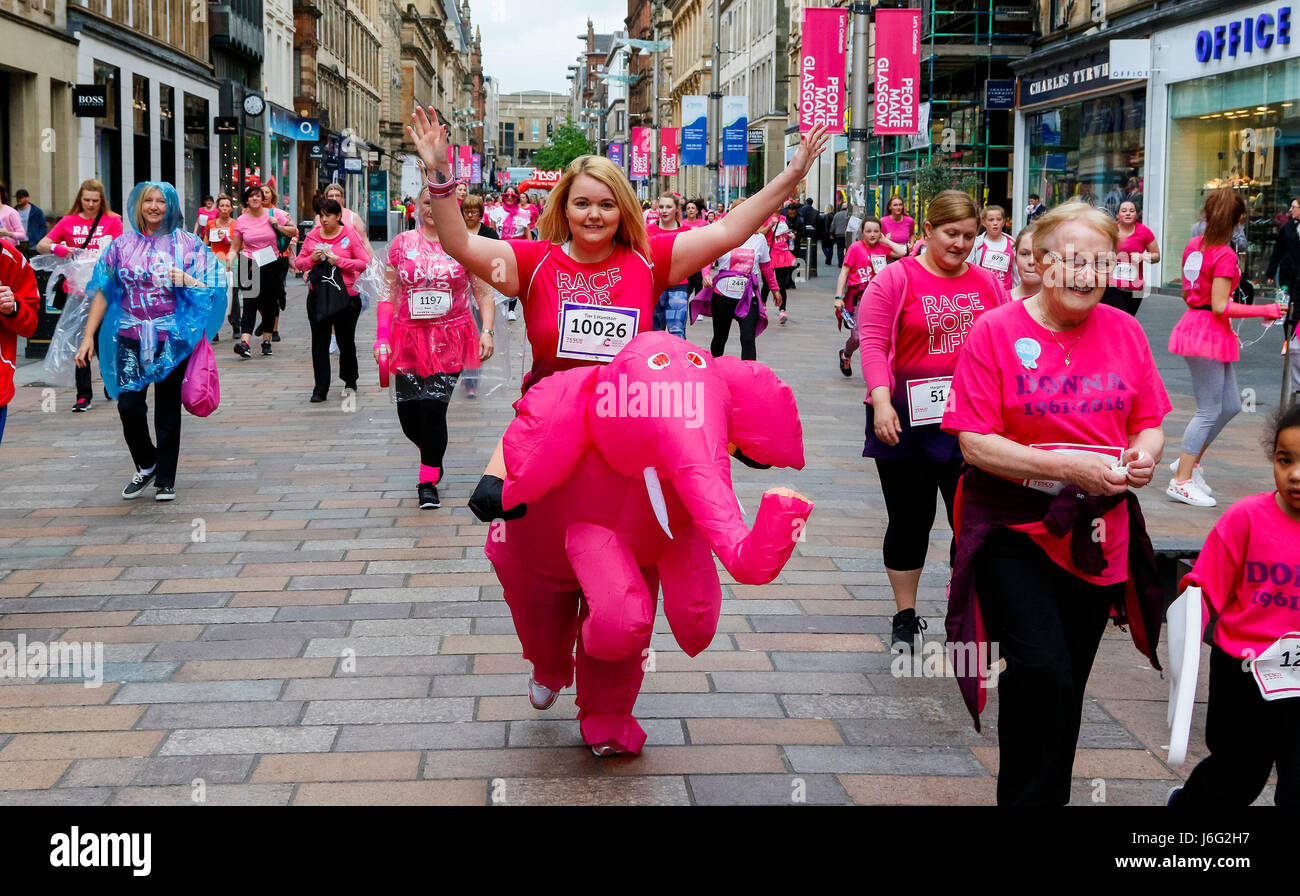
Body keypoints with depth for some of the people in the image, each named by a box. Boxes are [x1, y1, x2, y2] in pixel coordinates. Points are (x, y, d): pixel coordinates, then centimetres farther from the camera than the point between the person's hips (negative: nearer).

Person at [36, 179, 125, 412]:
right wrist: (56, 248, -17)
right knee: (80, 341, 0)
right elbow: (41, 246, 5)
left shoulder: (112, 221, 2)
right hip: (75, 288, 2)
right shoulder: (68, 222, 7)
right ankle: (84, 395, 2)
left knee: (102, 340, 4)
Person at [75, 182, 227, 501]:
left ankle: (165, 480, 15)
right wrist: (88, 337, 3)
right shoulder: (122, 245, 9)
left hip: (173, 339, -1)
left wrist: (187, 280, -17)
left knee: (168, 409, 3)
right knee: (128, 404, -8)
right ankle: (146, 465, 18)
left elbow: (211, 289, 3)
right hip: (131, 337, 1)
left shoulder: (187, 244, 4)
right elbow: (103, 292, 8)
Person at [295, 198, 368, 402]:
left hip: (346, 295, -2)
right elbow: (299, 263, 12)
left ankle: (350, 381, 32)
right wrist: (313, 259, -8)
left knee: (346, 340, 10)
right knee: (319, 342, -2)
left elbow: (365, 263, -7)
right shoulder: (312, 236, 7)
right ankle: (320, 389, 0)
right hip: (318, 295, 2)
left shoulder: (349, 235, -2)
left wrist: (338, 260, -14)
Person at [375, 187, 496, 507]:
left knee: (433, 408, -13)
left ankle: (428, 481, 3)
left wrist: (487, 331, -9)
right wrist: (382, 337, 0)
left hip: (449, 339, -2)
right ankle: (433, 456, 35)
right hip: (409, 337, 2)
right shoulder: (402, 244, 7)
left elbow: (484, 293, 4)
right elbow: (389, 294, 8)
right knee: (409, 415, 3)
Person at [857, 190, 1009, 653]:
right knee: (909, 521, 8)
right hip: (907, 420, -3)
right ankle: (905, 620, 22)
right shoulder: (895, 279, -4)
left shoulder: (988, 283, 7)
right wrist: (881, 401, -21)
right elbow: (873, 342, -10)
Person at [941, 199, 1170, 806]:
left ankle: (1051, 792, 34)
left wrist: (1144, 453, -13)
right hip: (1014, 532, -4)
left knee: (1065, 686, 15)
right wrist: (1067, 466, -22)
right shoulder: (996, 331, -9)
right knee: (1041, 671, -19)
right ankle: (1026, 798, -1)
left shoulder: (1124, 330, 3)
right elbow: (974, 443, -13)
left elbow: (1150, 423, 11)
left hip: (1099, 535, 4)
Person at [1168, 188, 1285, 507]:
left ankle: (1188, 461, 21)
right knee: (1209, 411, -2)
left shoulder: (1194, 245, 7)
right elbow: (1220, 306, -21)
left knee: (1230, 405, 15)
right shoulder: (1225, 255, -17)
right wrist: (1263, 310, -16)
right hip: (1209, 334, -9)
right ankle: (1181, 481, 2)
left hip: (1195, 323, 9)